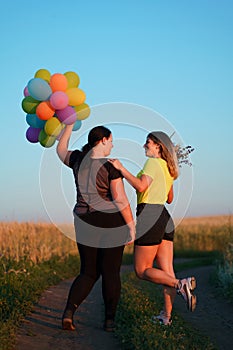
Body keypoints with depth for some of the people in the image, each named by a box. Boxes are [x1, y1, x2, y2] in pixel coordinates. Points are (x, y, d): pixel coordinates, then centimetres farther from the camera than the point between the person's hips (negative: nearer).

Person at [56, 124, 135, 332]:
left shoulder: (78, 159, 2)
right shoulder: (111, 167, -13)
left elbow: (61, 150, 24)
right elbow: (121, 200, -17)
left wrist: (70, 125, 30)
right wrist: (131, 226, -11)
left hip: (85, 222, 5)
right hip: (112, 221, -4)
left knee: (89, 272, 11)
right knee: (110, 272, 6)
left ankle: (69, 310, -10)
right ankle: (110, 319, 8)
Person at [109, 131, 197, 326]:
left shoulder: (153, 163, -7)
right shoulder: (167, 167, 18)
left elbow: (141, 186, -23)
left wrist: (121, 168, -18)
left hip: (149, 216, -9)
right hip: (165, 217, 9)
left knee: (142, 271, -1)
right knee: (166, 271, 5)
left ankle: (181, 284, -18)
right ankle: (167, 315, 5)